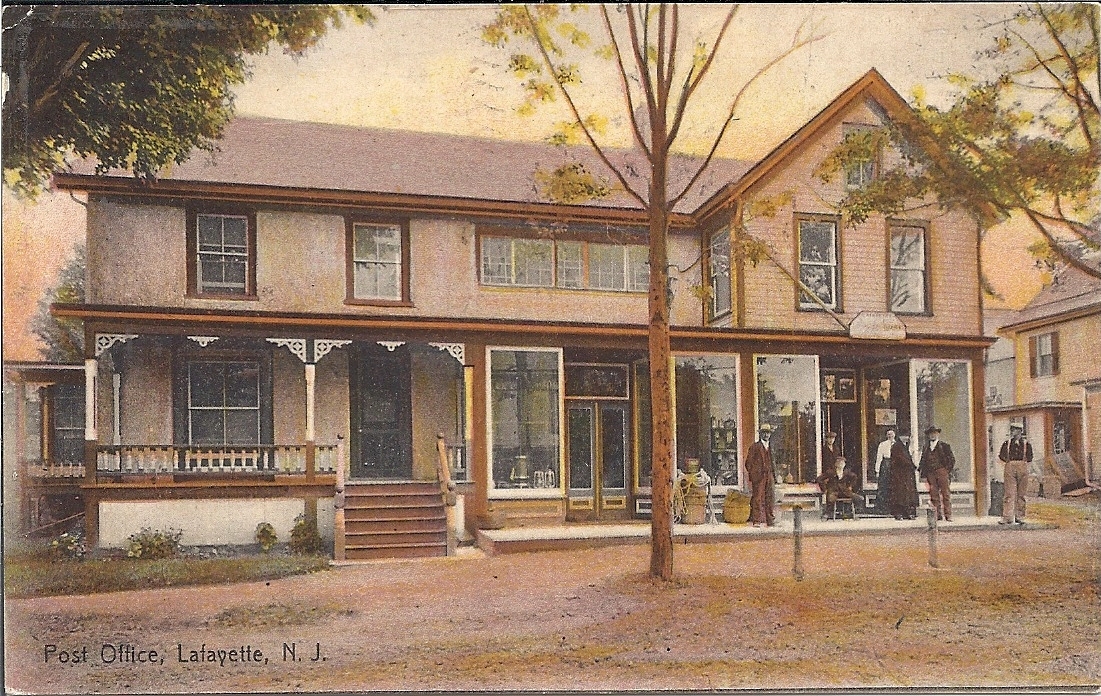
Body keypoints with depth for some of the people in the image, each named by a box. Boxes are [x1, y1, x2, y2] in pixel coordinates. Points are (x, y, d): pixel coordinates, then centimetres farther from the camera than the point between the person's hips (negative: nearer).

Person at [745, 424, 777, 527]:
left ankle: (769, 520, 10)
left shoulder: (769, 447, 19)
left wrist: (773, 475, 14)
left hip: (769, 475, 6)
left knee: (769, 498, 5)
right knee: (757, 498, -8)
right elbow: (749, 463, -2)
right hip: (758, 476, -6)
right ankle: (756, 520, -7)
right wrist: (751, 476, -8)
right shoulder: (755, 447, 1)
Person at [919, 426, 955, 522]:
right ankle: (938, 514, 3)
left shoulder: (944, 446, 6)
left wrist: (948, 470, -1)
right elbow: (923, 461, 17)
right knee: (933, 494, 0)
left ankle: (948, 515, -3)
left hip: (941, 472, -3)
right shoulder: (926, 448, 16)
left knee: (945, 494, -4)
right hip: (930, 473, 4)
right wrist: (924, 473, 7)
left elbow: (952, 459, 5)